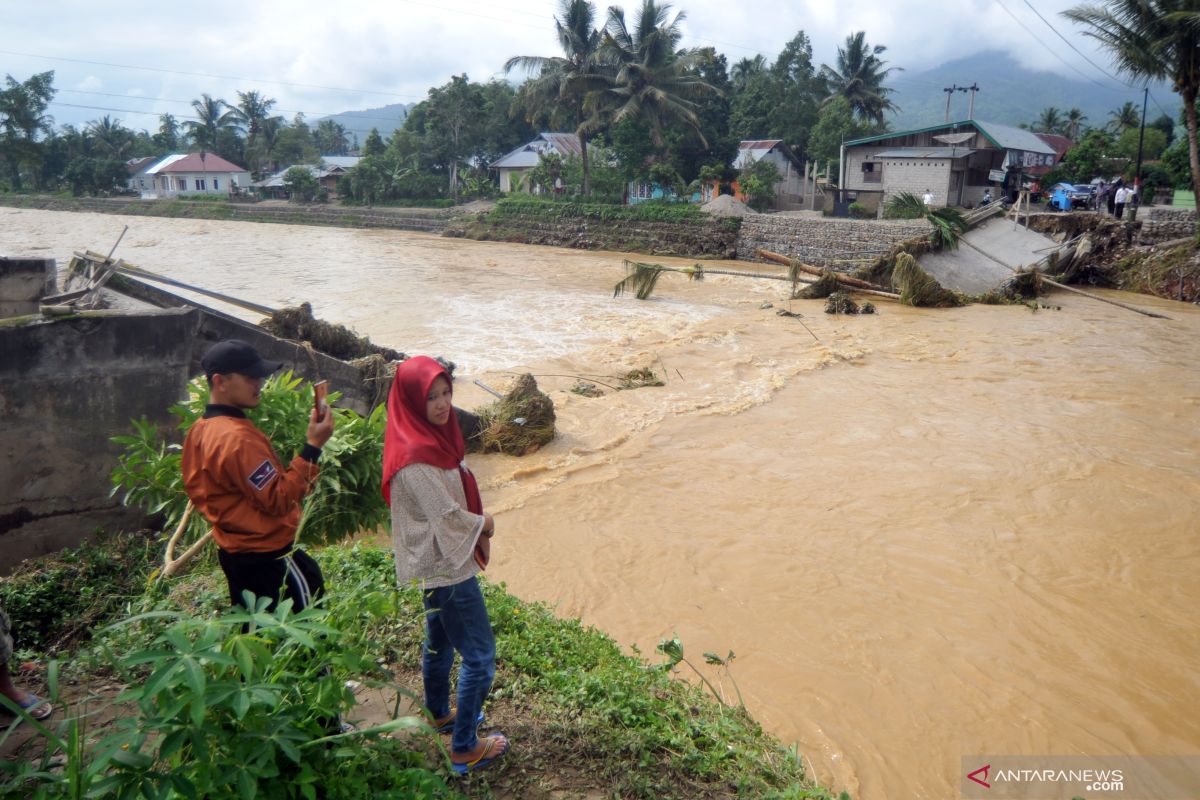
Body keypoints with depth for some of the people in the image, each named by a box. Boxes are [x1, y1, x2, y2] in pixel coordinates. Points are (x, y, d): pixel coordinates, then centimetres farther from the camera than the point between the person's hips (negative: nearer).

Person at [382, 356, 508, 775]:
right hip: (445, 567, -10)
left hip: (440, 563, 10)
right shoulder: (415, 457, -28)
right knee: (479, 656, 0)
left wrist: (478, 527, -2)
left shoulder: (433, 435, 1)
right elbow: (447, 516, -23)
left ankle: (440, 714, 46)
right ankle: (464, 748, 13)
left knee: (440, 641, 26)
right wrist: (484, 524, -6)